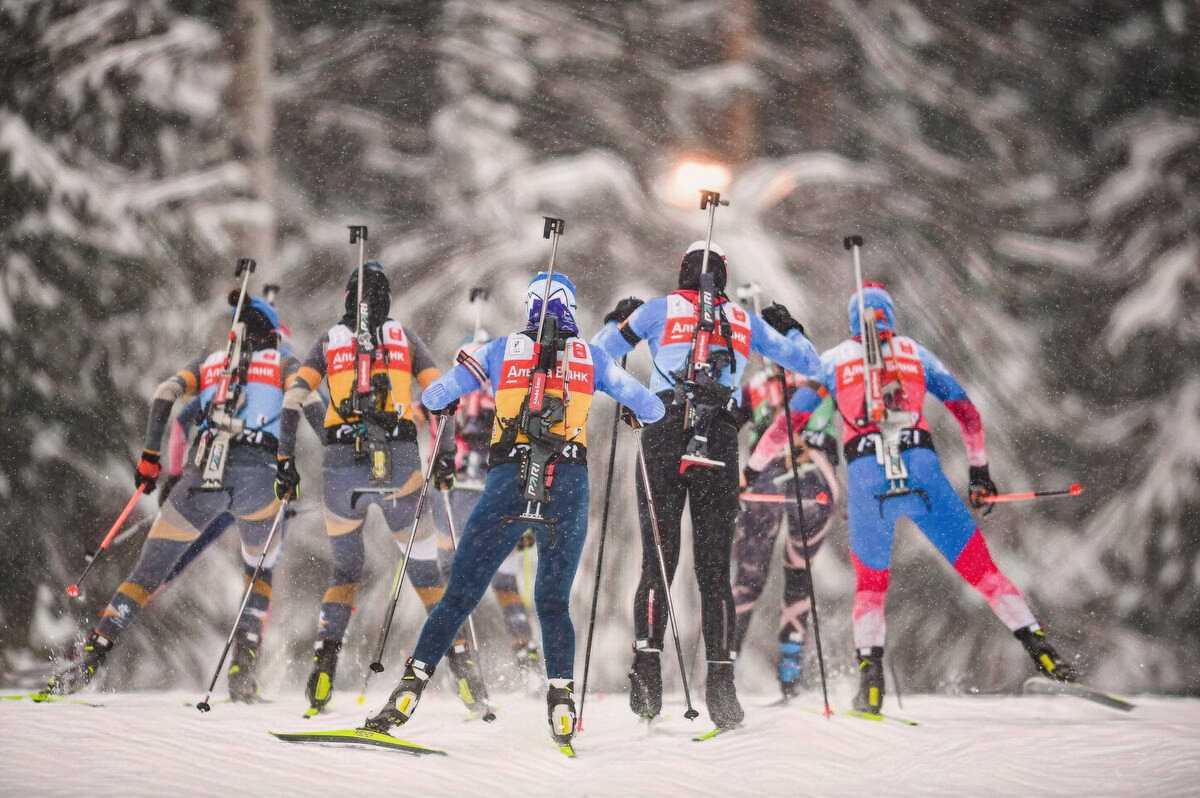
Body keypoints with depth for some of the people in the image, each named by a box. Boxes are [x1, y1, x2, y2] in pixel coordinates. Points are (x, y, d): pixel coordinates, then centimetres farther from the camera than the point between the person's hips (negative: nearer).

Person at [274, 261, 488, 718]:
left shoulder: (329, 342, 14)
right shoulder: (403, 337, 14)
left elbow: (292, 400, 3)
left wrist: (285, 461, 6)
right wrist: (444, 452, 10)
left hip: (341, 463, 1)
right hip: (400, 462, -1)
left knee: (345, 571, 18)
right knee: (426, 570, 7)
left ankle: (324, 659, -1)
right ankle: (461, 658, -7)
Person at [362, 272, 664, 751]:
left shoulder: (502, 350, 12)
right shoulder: (589, 357, 13)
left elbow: (433, 398, 15)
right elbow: (653, 410, 18)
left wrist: (443, 403, 39)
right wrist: (637, 413, 42)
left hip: (509, 483, -1)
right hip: (568, 486, 1)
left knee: (459, 595, 5)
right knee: (554, 601, 12)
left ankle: (410, 688, -4)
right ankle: (562, 705, -5)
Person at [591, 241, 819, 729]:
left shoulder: (657, 310, 11)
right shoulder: (745, 321, 16)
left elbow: (597, 355, 16)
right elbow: (808, 363, 24)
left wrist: (616, 321, 34)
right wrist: (789, 328, 43)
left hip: (665, 436, -1)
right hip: (720, 442, 1)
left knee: (658, 561, 0)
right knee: (715, 569, 4)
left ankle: (647, 671, -14)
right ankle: (720, 684, -3)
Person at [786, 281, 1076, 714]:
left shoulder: (832, 360, 18)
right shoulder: (915, 353, 20)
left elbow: (790, 420, 19)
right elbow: (966, 410, 21)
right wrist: (979, 470, 29)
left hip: (866, 481, 0)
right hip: (924, 471, 0)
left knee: (870, 585, 15)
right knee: (980, 568, 7)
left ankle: (870, 685, 0)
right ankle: (1041, 652, -1)